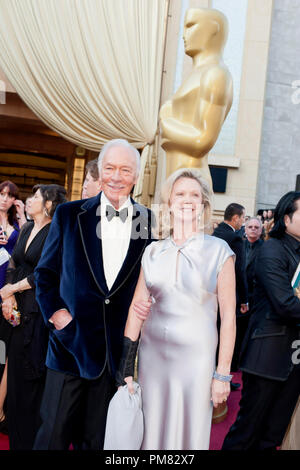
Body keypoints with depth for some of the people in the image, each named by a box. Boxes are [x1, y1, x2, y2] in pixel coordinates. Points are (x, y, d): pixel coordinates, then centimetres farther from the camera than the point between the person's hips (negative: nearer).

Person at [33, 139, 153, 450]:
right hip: (71, 343, 0)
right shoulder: (69, 215, 0)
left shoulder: (151, 222, 0)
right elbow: (45, 272, 6)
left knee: (96, 439, 17)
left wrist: (150, 304, -9)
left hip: (118, 351, 1)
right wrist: (53, 310, -7)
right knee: (53, 434, 9)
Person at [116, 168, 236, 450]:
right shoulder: (153, 252, 4)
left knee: (191, 432, 10)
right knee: (151, 431, 15)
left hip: (195, 356, -3)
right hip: (152, 354, 3)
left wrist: (223, 373, -6)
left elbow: (228, 315, -4)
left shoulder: (218, 251, -5)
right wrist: (125, 364, 2)